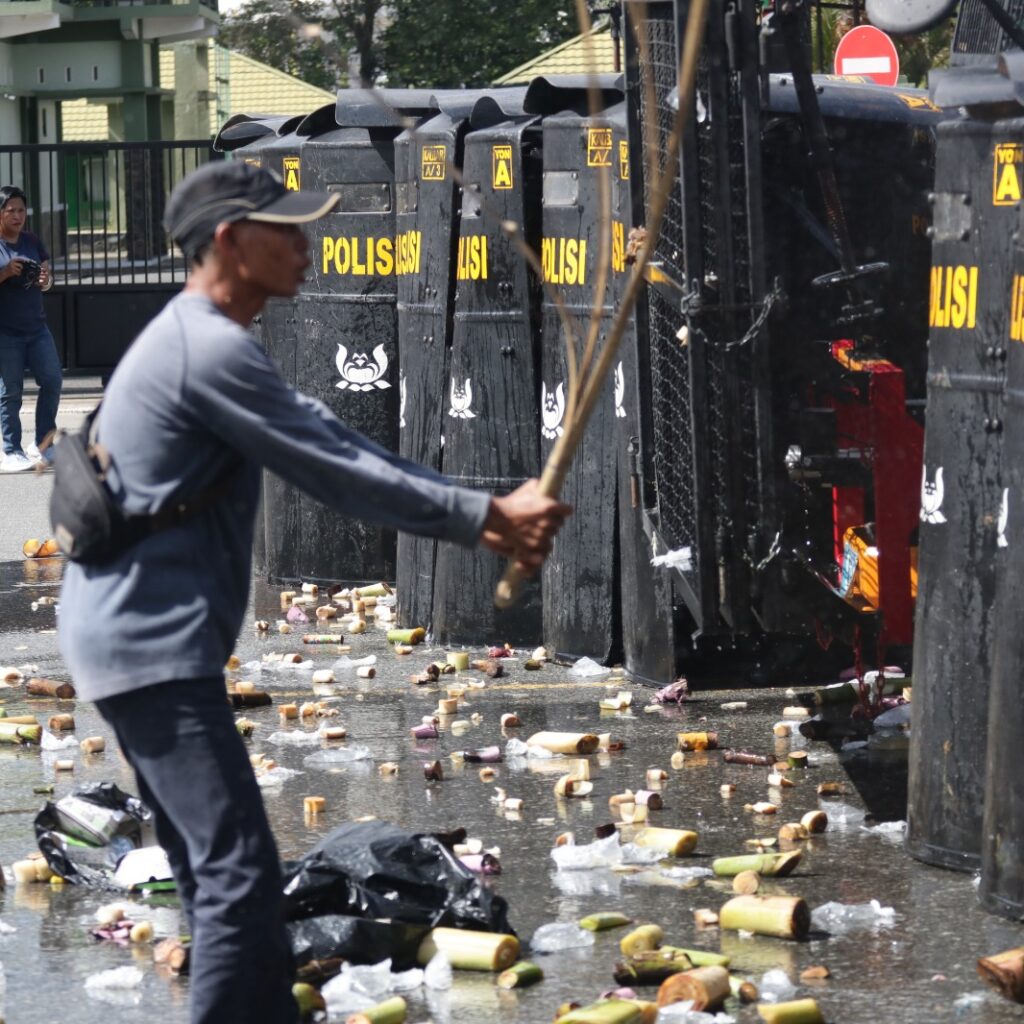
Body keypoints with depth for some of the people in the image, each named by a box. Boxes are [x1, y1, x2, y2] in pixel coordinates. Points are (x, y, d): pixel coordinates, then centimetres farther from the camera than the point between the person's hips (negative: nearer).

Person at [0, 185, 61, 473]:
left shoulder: (32, 241, 11)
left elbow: (48, 279, 15)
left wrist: (45, 280, -9)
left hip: (36, 327, 6)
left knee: (52, 380, 0)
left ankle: (42, 445, 12)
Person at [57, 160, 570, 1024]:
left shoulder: (204, 341, 17)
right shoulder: (211, 351, -17)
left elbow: (335, 446, 16)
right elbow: (338, 470, -17)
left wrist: (480, 519, 9)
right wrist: (486, 515, -9)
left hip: (139, 640, 11)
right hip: (155, 647, -11)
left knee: (220, 873, 16)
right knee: (240, 877, -15)